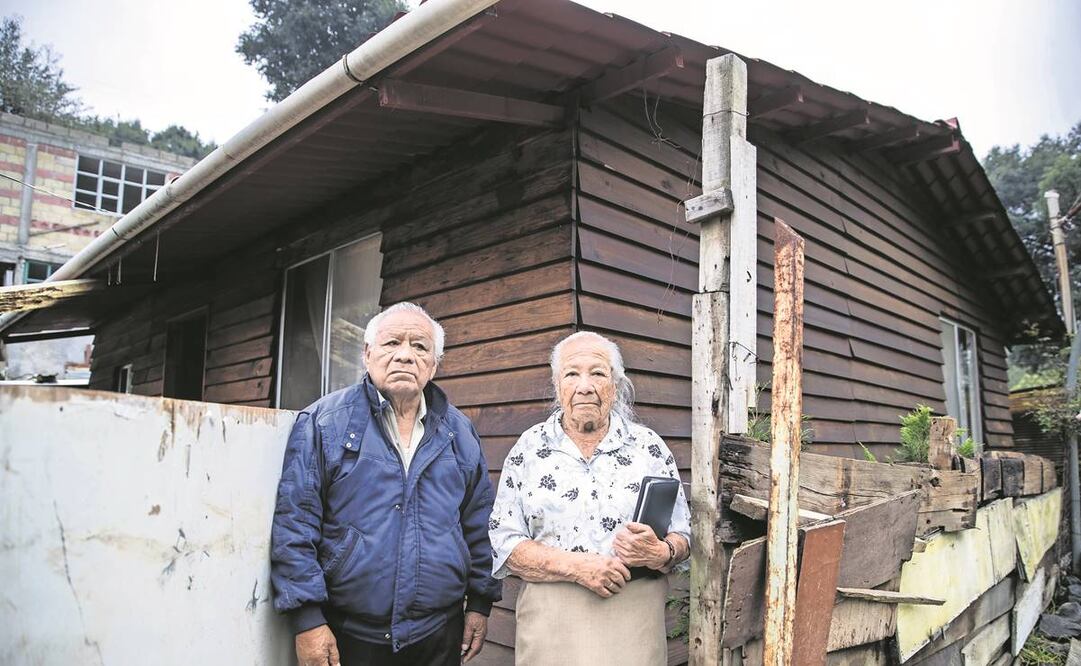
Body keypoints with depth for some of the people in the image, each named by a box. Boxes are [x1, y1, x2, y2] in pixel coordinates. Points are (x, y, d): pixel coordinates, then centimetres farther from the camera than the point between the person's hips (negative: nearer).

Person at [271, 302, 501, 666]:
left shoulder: (460, 433, 5)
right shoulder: (323, 422, -6)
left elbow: (478, 526, 10)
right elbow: (294, 521, -9)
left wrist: (480, 603, 8)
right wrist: (307, 619, -13)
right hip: (347, 636, -3)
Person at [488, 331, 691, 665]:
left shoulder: (650, 447, 1)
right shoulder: (528, 448, -1)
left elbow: (682, 536, 4)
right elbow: (503, 543, -4)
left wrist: (660, 553, -18)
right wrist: (576, 565, -16)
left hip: (635, 620, 1)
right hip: (551, 622, 0)